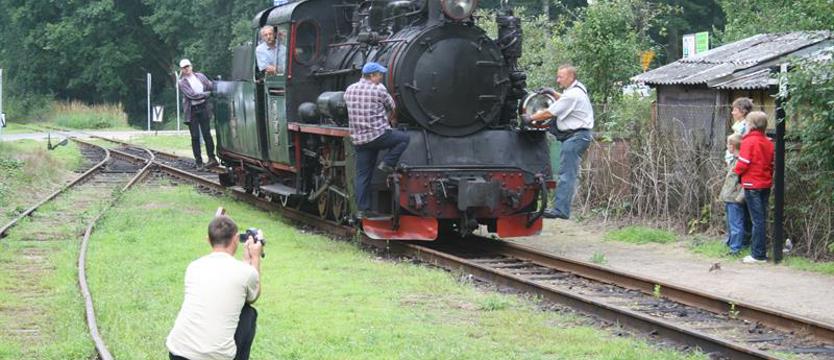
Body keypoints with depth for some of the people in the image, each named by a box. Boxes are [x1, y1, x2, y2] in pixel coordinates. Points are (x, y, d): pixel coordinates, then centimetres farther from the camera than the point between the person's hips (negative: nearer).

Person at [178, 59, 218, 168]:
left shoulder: (200, 76, 10)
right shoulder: (182, 82, -2)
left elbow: (211, 87, 13)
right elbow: (191, 95, -13)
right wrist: (207, 94, -12)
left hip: (203, 108, 2)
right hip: (192, 111, -2)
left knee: (207, 134, -2)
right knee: (195, 137, 0)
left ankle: (212, 158, 0)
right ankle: (198, 161, 6)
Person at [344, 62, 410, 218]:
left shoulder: (349, 90, 10)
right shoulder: (378, 89, -7)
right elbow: (392, 107, 6)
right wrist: (391, 118, 30)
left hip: (358, 139, 6)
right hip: (378, 135, -6)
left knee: (363, 176, 8)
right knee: (404, 138, 13)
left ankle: (363, 210, 7)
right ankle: (387, 163, 2)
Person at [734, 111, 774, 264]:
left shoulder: (749, 141, -13)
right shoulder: (768, 143, 7)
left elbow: (743, 164, -15)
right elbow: (771, 164, 12)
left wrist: (737, 171, 3)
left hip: (752, 185, -6)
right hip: (766, 184, 6)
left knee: (757, 220, -5)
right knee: (762, 218, 12)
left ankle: (758, 254, -3)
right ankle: (761, 251, 18)